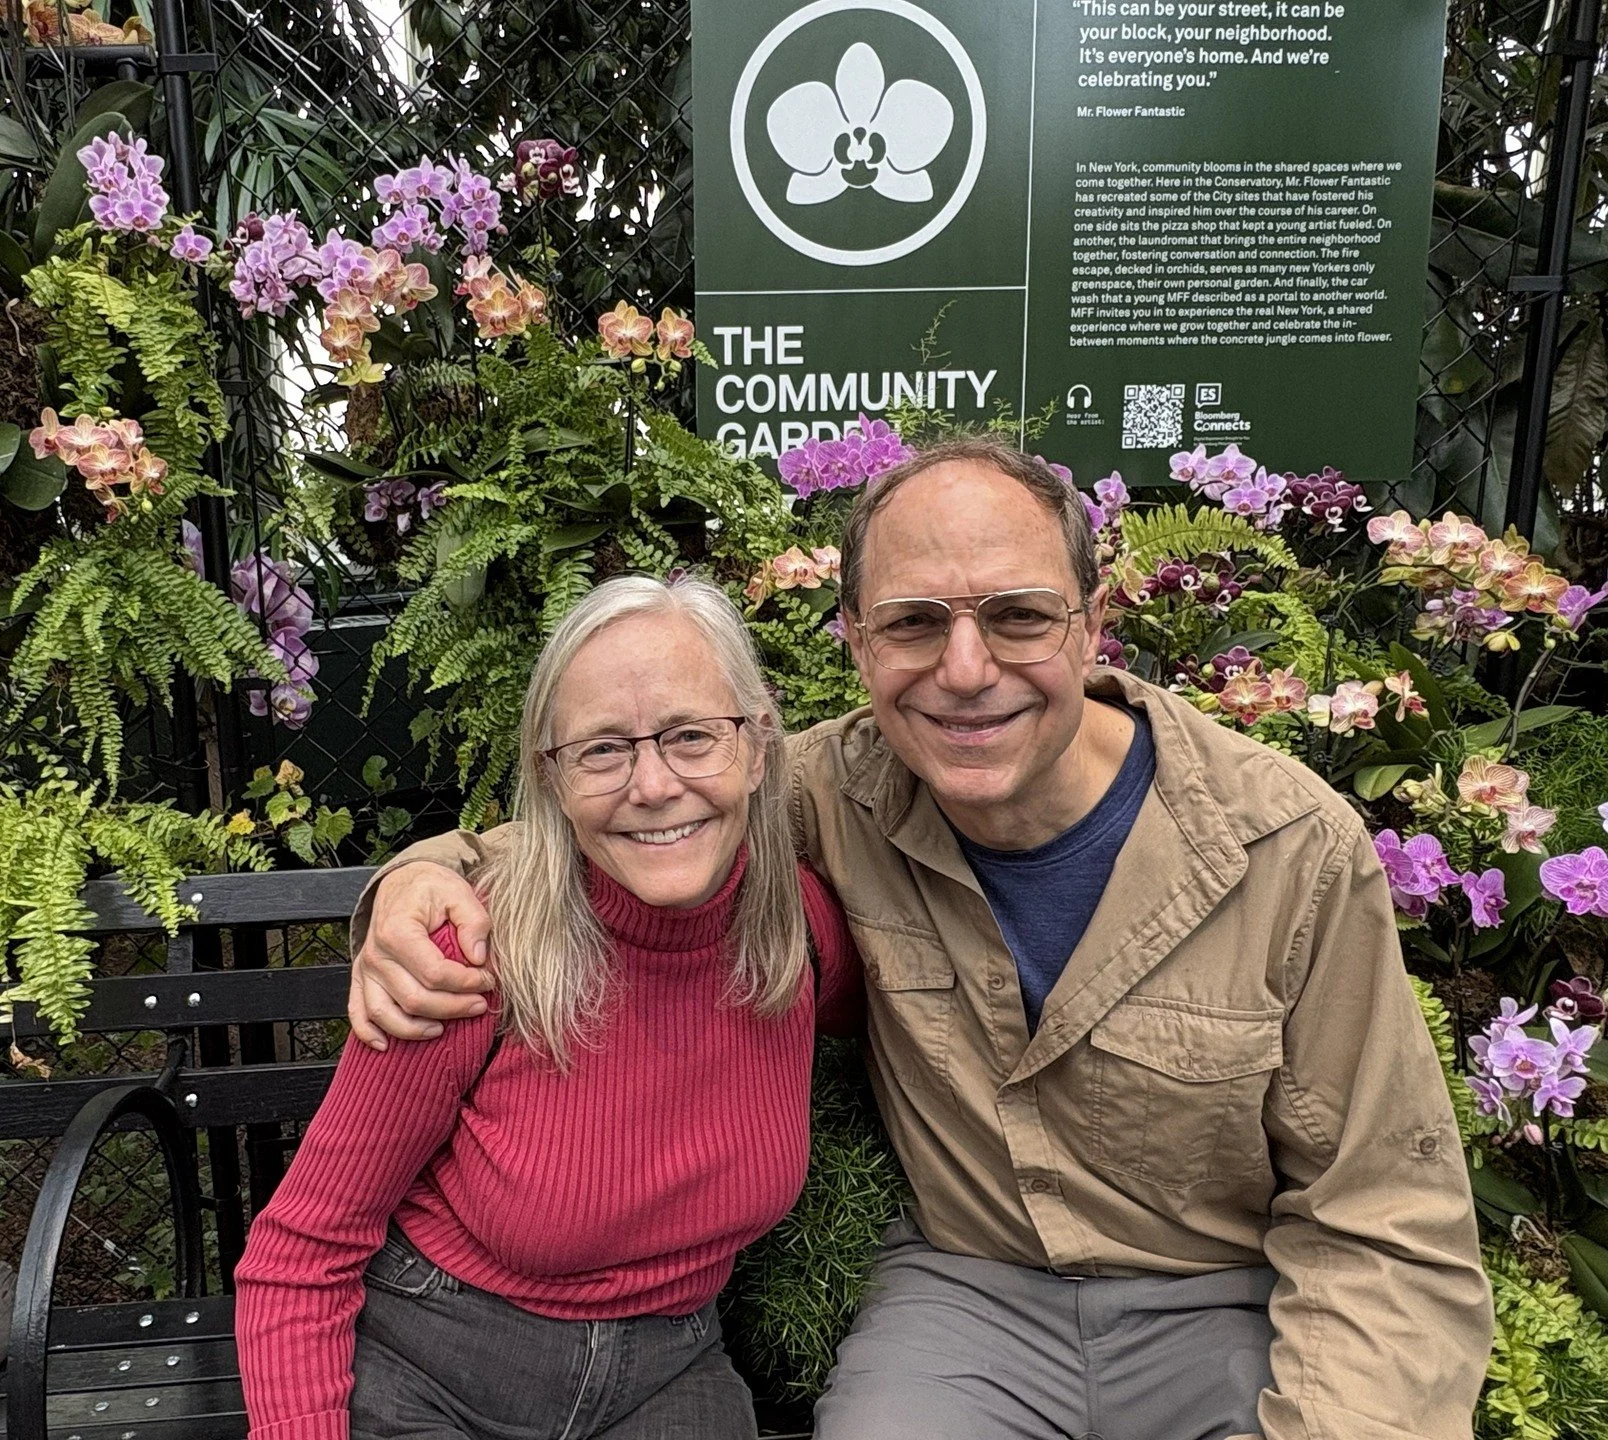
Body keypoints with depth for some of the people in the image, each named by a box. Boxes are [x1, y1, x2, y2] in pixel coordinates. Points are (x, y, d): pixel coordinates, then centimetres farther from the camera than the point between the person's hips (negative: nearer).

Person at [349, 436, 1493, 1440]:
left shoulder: (1297, 848, -17)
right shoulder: (839, 792, -13)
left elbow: (1383, 1228, -10)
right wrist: (432, 872, -17)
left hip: (1233, 1307, 0)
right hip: (967, 1285, 1)